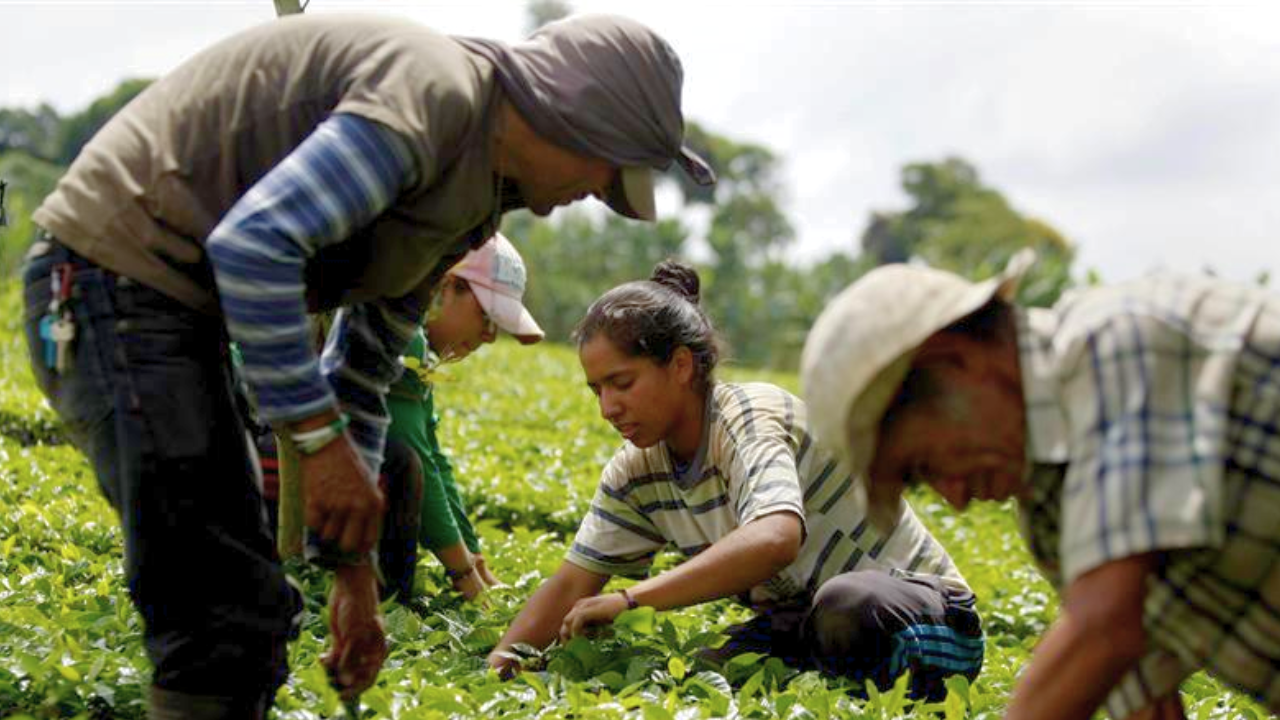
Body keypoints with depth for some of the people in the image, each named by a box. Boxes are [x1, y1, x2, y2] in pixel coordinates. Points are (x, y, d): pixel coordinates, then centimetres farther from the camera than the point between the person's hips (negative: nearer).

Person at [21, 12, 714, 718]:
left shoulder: (467, 190, 15)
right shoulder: (435, 90, -17)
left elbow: (358, 378, 21)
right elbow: (251, 243, -27)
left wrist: (355, 572, 20)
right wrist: (322, 439, -21)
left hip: (171, 303, 10)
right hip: (118, 280, -10)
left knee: (249, 615, 14)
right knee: (223, 625, -14)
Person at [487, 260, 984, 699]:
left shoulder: (749, 417, -23)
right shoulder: (636, 472, 1)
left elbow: (777, 537, -43)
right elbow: (572, 585, 5)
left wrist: (628, 600, -46)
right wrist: (494, 670, -10)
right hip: (799, 624, 7)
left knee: (846, 603, -41)